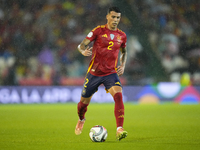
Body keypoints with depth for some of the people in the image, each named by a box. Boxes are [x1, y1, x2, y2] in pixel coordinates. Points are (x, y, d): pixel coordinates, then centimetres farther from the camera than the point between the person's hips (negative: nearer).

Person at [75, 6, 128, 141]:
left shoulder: (122, 36, 5)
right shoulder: (99, 31, -6)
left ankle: (119, 130, -31)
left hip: (111, 73, 1)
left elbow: (124, 52, 25)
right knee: (84, 102, 10)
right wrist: (83, 51, -32)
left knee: (118, 95, -26)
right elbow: (82, 45, -8)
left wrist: (123, 65, 8)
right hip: (94, 73, -1)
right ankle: (81, 120, 46)